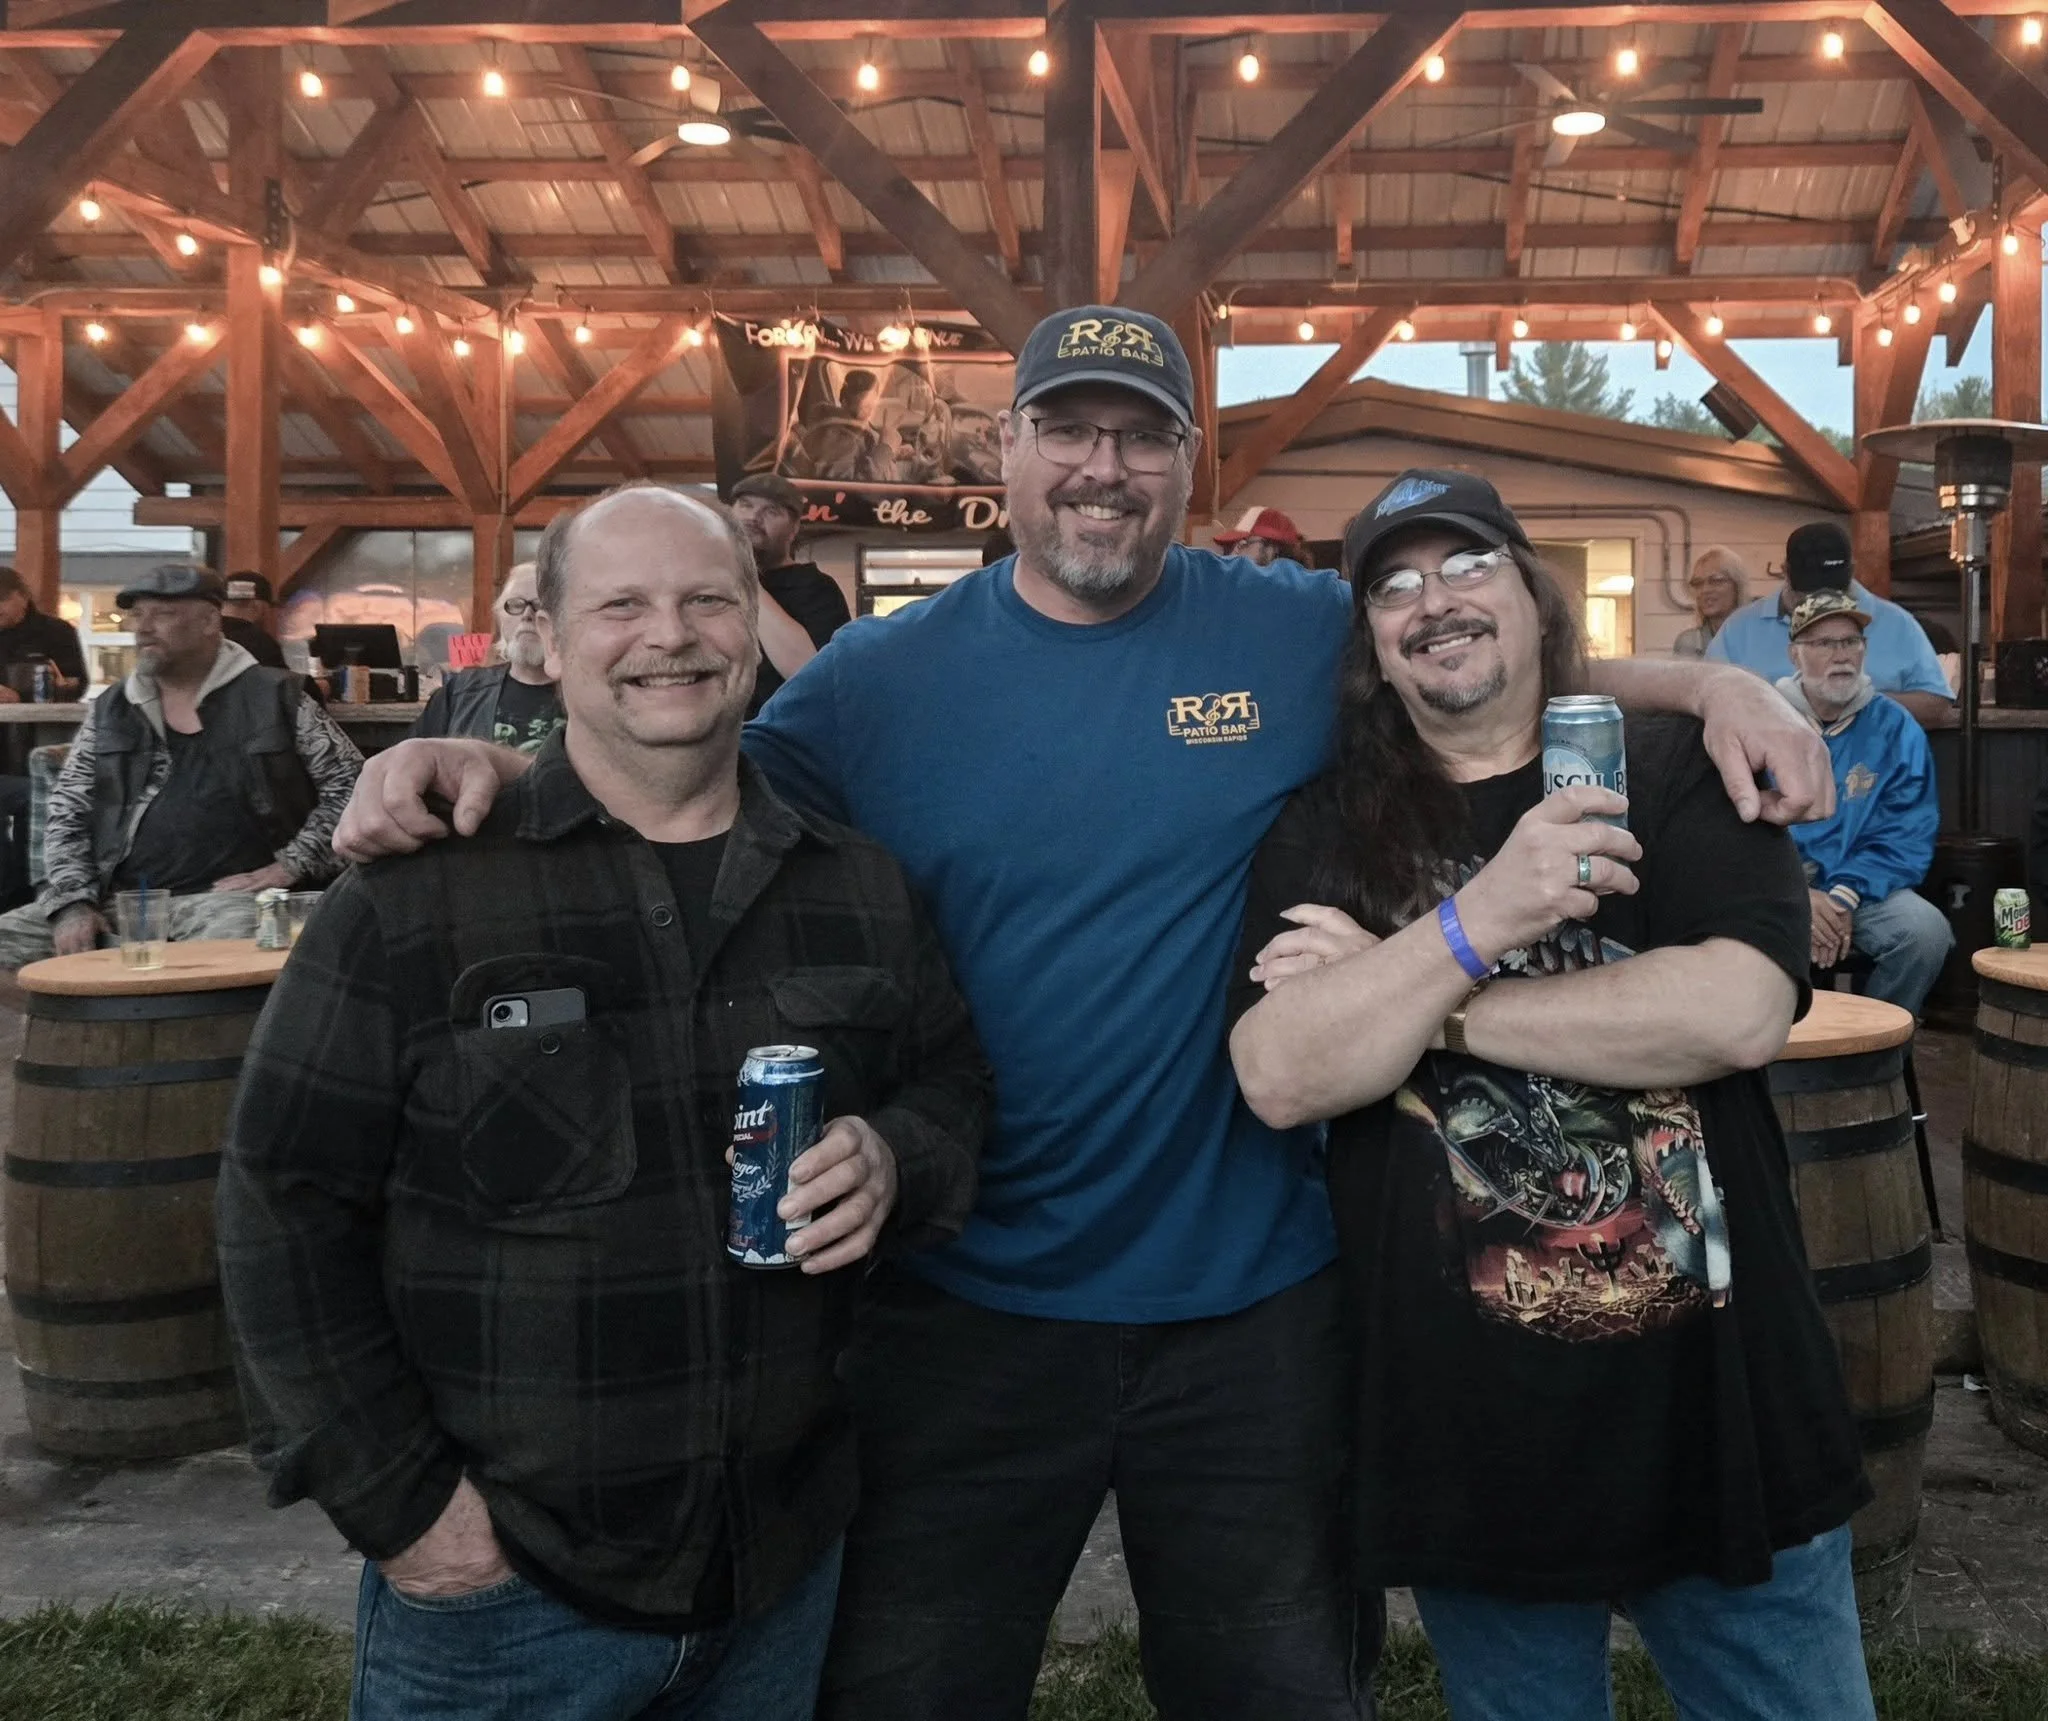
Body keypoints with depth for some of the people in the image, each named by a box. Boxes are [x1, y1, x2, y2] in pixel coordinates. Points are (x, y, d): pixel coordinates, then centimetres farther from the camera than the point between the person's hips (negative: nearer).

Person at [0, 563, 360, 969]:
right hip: (114, 898, 5)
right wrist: (74, 903, -1)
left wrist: (291, 865, -5)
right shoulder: (110, 710, 17)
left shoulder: (275, 698, 5)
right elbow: (66, 814, 15)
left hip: (227, 896, -4)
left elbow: (351, 784, 4)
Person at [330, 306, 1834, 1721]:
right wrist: (476, 769, -14)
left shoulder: (1303, 635, -2)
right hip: (963, 1306, 0)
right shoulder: (884, 676, -2)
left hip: (1251, 1302, 0)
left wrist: (1718, 684, -7)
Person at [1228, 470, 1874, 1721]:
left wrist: (1412, 999, -14)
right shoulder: (1326, 835, 1)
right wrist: (1472, 928, -26)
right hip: (1466, 1441, 1)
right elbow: (1280, 1077, -12)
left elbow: (1741, 1010, -18)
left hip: (1718, 1407, 0)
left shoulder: (1677, 775, -2)